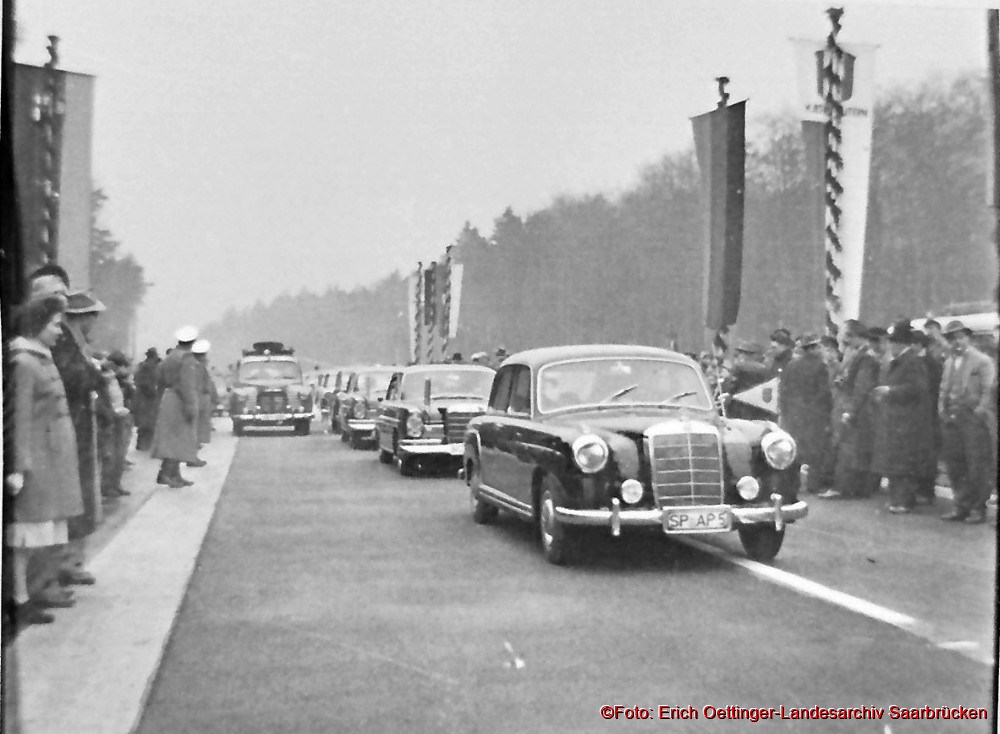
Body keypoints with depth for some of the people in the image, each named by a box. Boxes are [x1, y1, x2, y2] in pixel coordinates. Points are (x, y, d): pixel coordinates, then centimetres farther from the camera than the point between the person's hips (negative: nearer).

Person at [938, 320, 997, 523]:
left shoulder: (983, 361, -2)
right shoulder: (949, 362, 18)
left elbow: (989, 390, -8)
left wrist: (979, 412, -13)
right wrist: (942, 408, 9)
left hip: (974, 417, -6)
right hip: (951, 419, 6)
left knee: (978, 465, -4)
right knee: (954, 464, 7)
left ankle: (978, 508, 2)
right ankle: (962, 506, 15)